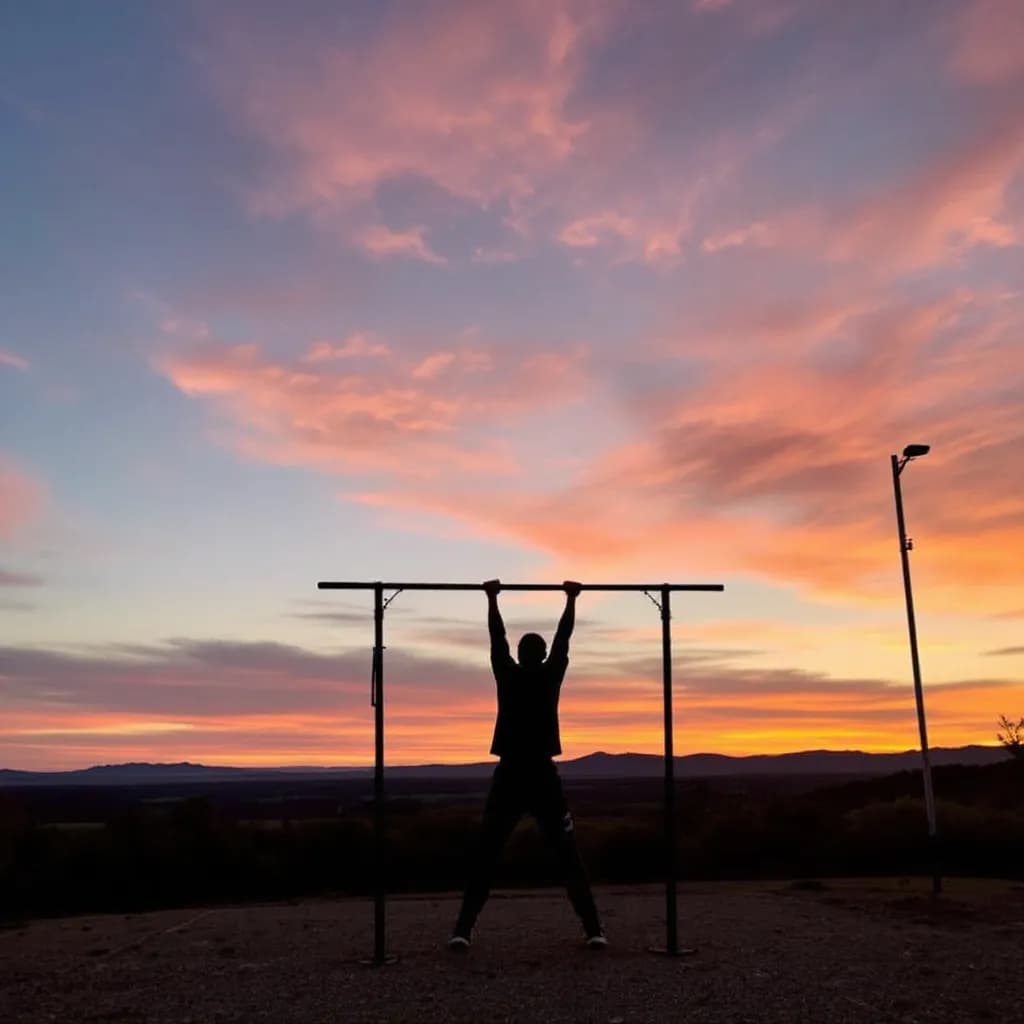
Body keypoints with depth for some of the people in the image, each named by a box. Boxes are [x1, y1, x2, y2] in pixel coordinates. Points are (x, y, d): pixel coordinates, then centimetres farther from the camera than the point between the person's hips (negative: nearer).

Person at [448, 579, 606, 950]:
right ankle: (593, 930, 0)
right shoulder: (552, 674, -1)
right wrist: (571, 598, 19)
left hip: (508, 777, 1)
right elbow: (563, 636, 9)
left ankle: (463, 930, -3)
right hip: (543, 777, 0)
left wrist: (492, 598, 22)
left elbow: (497, 636, 12)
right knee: (569, 858, 6)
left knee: (484, 859, 4)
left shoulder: (507, 675, 1)